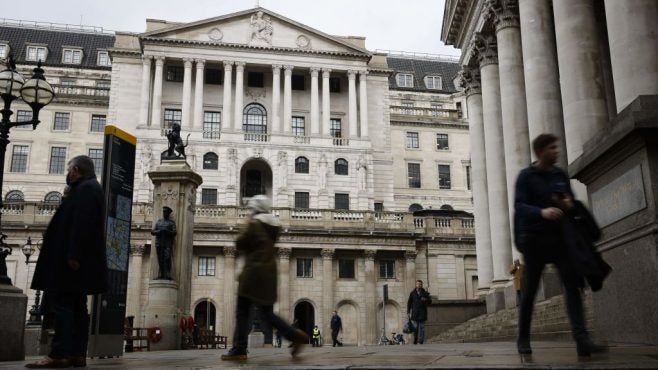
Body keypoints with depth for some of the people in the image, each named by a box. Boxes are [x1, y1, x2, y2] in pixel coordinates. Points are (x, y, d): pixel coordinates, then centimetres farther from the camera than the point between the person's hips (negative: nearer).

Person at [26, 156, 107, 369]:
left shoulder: (85, 189, -10)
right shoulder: (89, 188, 22)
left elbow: (82, 224, -21)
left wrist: (73, 255, -25)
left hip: (71, 260, -11)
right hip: (81, 260, 11)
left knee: (61, 304, -11)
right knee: (76, 306, 8)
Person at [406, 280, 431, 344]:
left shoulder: (425, 293, 8)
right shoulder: (412, 293, 8)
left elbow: (430, 301, 8)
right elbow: (409, 303, 10)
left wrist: (426, 299, -15)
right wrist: (408, 312, 5)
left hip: (422, 312, 0)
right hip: (415, 313, 0)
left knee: (422, 326, -5)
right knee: (415, 327, 0)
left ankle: (421, 340, -4)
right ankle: (415, 339, 10)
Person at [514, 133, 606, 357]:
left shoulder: (561, 175, 13)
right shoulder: (526, 176, -1)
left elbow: (572, 200, 19)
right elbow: (519, 206, -12)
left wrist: (569, 203, -6)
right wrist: (542, 212, -30)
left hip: (559, 237, 4)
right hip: (535, 238, -4)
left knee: (572, 284, -12)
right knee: (529, 290, 4)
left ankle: (582, 340, -19)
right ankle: (523, 339, 16)